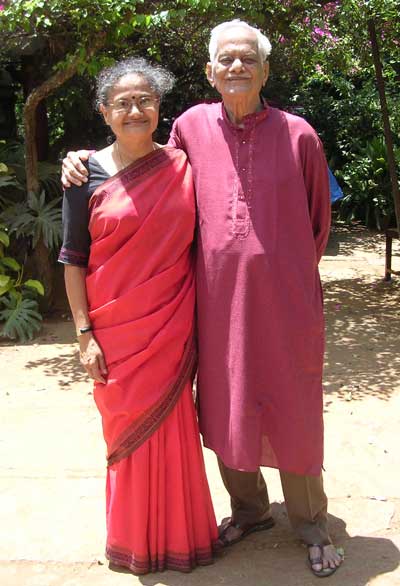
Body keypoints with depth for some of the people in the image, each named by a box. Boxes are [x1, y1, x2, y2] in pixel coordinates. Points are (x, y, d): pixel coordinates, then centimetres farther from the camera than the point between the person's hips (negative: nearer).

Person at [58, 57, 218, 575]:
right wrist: (84, 335, -8)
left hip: (172, 327, 1)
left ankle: (179, 533, 31)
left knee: (173, 428, 9)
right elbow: (73, 260, -2)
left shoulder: (181, 166, 3)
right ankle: (135, 539, 31)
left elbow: (196, 245, 9)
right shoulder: (88, 175, -3)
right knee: (128, 428, 10)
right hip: (116, 328, -1)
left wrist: (199, 322, 6)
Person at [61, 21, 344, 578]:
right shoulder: (192, 125, 2)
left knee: (293, 411, 8)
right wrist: (88, 158, 8)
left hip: (285, 300, -2)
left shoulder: (298, 134, -2)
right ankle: (250, 508, 38)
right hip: (218, 298, 2)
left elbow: (318, 218, 9)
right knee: (226, 408, 14)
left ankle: (311, 523, 30)